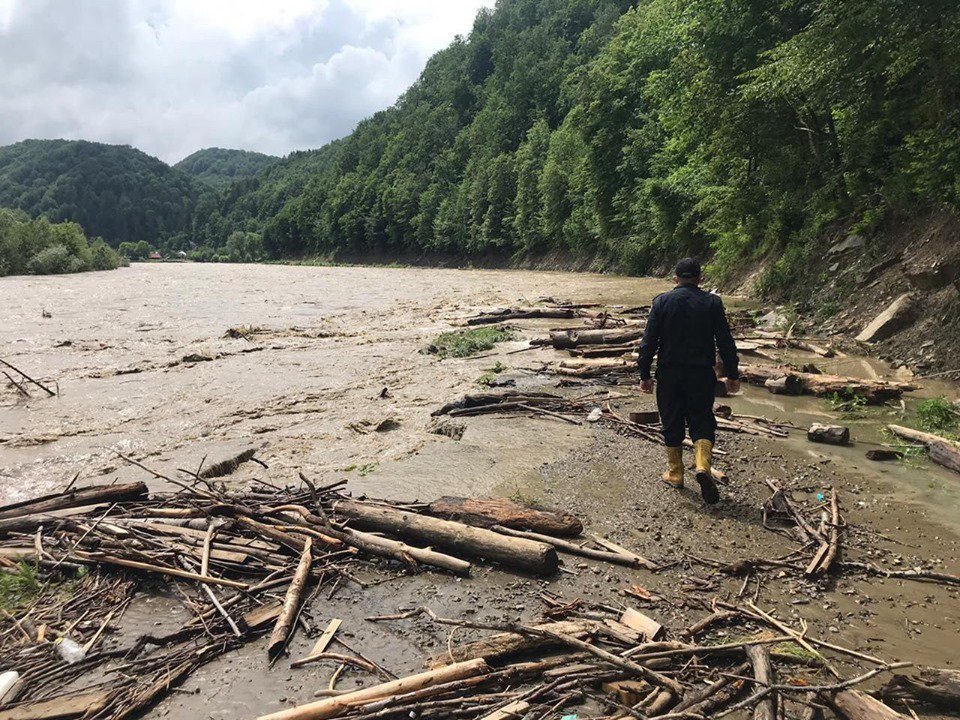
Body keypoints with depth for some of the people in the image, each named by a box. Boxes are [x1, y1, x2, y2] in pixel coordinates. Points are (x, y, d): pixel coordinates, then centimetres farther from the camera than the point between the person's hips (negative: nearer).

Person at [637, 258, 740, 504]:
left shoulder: (662, 301, -2)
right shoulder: (712, 302, -1)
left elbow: (649, 341, -3)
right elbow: (725, 342, -1)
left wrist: (645, 375, 3)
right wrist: (732, 375, 7)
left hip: (669, 374, 0)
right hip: (701, 373, 0)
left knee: (672, 423, 11)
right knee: (702, 421, 9)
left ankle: (675, 473, 19)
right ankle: (703, 465, -12)